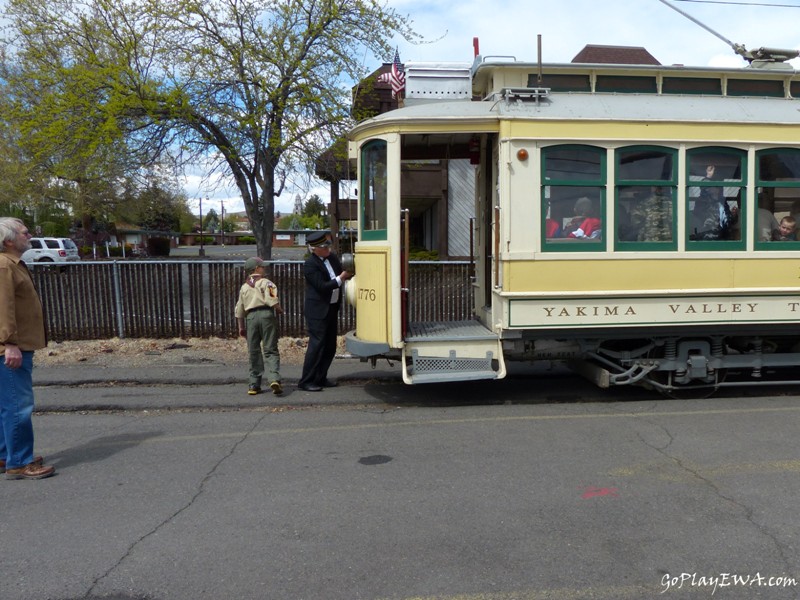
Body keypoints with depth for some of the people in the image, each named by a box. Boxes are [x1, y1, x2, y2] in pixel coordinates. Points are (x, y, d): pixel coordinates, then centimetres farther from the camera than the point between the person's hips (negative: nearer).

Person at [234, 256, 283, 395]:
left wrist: (241, 327, 24)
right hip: (266, 314, -4)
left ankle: (254, 384, 13)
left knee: (254, 352, 10)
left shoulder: (244, 287, 18)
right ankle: (274, 379, -20)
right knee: (270, 350, -3)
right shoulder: (266, 283, 3)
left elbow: (239, 310, 19)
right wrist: (279, 310, 5)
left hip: (251, 317, 4)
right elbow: (272, 300, -12)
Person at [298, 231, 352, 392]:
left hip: (332, 308, 8)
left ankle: (320, 378, 21)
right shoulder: (310, 265, -15)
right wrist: (340, 279, -15)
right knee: (316, 344, -8)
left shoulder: (332, 257, 8)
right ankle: (306, 381, 0)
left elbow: (342, 274, 14)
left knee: (330, 346, 11)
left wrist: (348, 273, -5)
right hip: (317, 310, -8)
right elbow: (322, 286, -21)